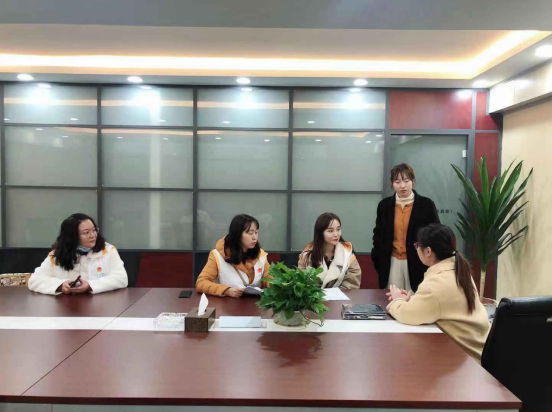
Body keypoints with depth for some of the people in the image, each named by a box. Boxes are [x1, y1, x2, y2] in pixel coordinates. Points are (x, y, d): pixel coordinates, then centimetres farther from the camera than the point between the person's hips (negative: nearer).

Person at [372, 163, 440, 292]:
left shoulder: (426, 205, -5)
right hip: (392, 262, 2)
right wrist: (378, 261, 5)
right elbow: (378, 235, 11)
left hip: (417, 262, -2)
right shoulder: (385, 205, 1)